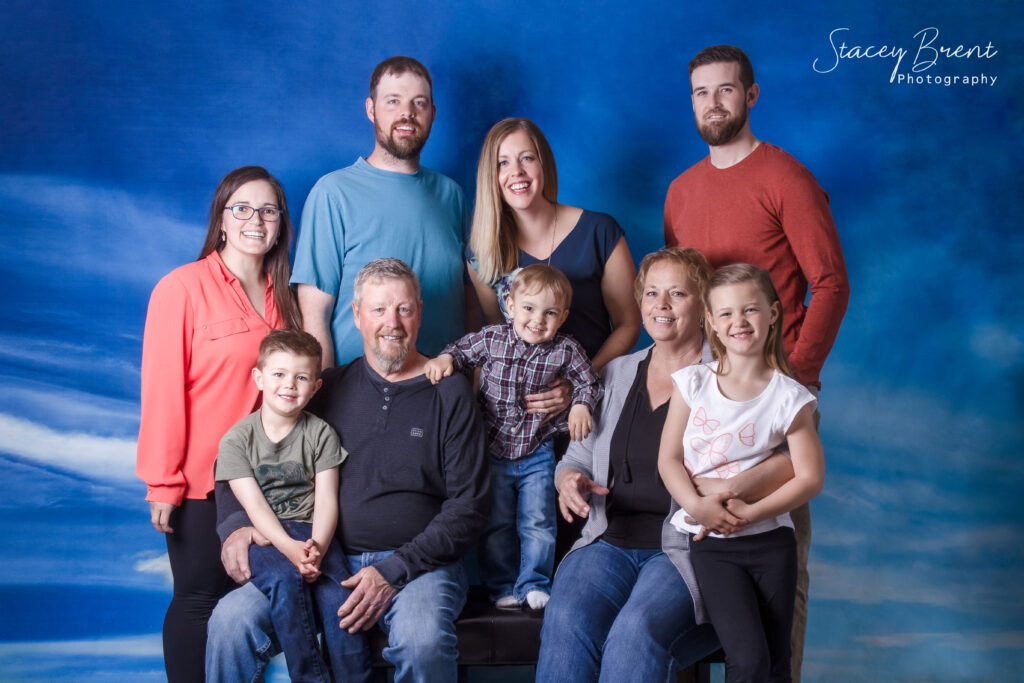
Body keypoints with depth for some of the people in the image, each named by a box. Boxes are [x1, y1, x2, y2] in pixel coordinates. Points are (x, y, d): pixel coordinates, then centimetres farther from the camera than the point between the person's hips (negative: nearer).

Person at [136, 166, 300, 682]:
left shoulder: (282, 296, 9)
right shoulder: (183, 288, -10)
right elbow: (162, 390, -12)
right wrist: (162, 484, -13)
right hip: (201, 480, -5)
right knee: (199, 601, 4)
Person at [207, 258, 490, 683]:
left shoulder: (449, 393, 4)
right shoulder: (329, 388, 12)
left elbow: (470, 505, -1)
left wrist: (394, 571, -11)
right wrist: (235, 524, -3)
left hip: (419, 562, -2)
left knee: (423, 642, -35)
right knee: (232, 619, -21)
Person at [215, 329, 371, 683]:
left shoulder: (321, 434, 7)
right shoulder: (236, 440, 3)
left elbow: (326, 500, 0)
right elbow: (254, 505, -7)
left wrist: (317, 546, -21)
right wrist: (290, 548, -23)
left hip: (311, 532, 1)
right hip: (262, 536, -1)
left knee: (337, 593, -26)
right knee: (285, 580, -31)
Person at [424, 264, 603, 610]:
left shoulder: (566, 351, -11)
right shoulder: (491, 339, -9)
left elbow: (589, 381, 1)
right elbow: (461, 349, 6)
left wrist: (581, 406, -16)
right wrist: (444, 359, -14)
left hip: (537, 454, 0)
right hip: (493, 451, 1)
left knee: (538, 523, 3)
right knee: (495, 524, 8)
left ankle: (534, 583, 21)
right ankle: (502, 586, 24)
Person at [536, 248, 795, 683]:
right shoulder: (616, 375, 18)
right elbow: (577, 457, 23)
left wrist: (735, 490, -28)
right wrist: (569, 480, -2)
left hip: (690, 549, -4)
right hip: (610, 543, 4)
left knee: (638, 627, -33)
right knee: (566, 619, -27)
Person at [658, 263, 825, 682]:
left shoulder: (790, 398, -1)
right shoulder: (693, 384, 2)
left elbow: (810, 478, -3)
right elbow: (669, 459, 2)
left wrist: (750, 513, -14)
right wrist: (696, 506, -15)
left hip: (771, 541, 1)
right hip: (710, 543, -1)